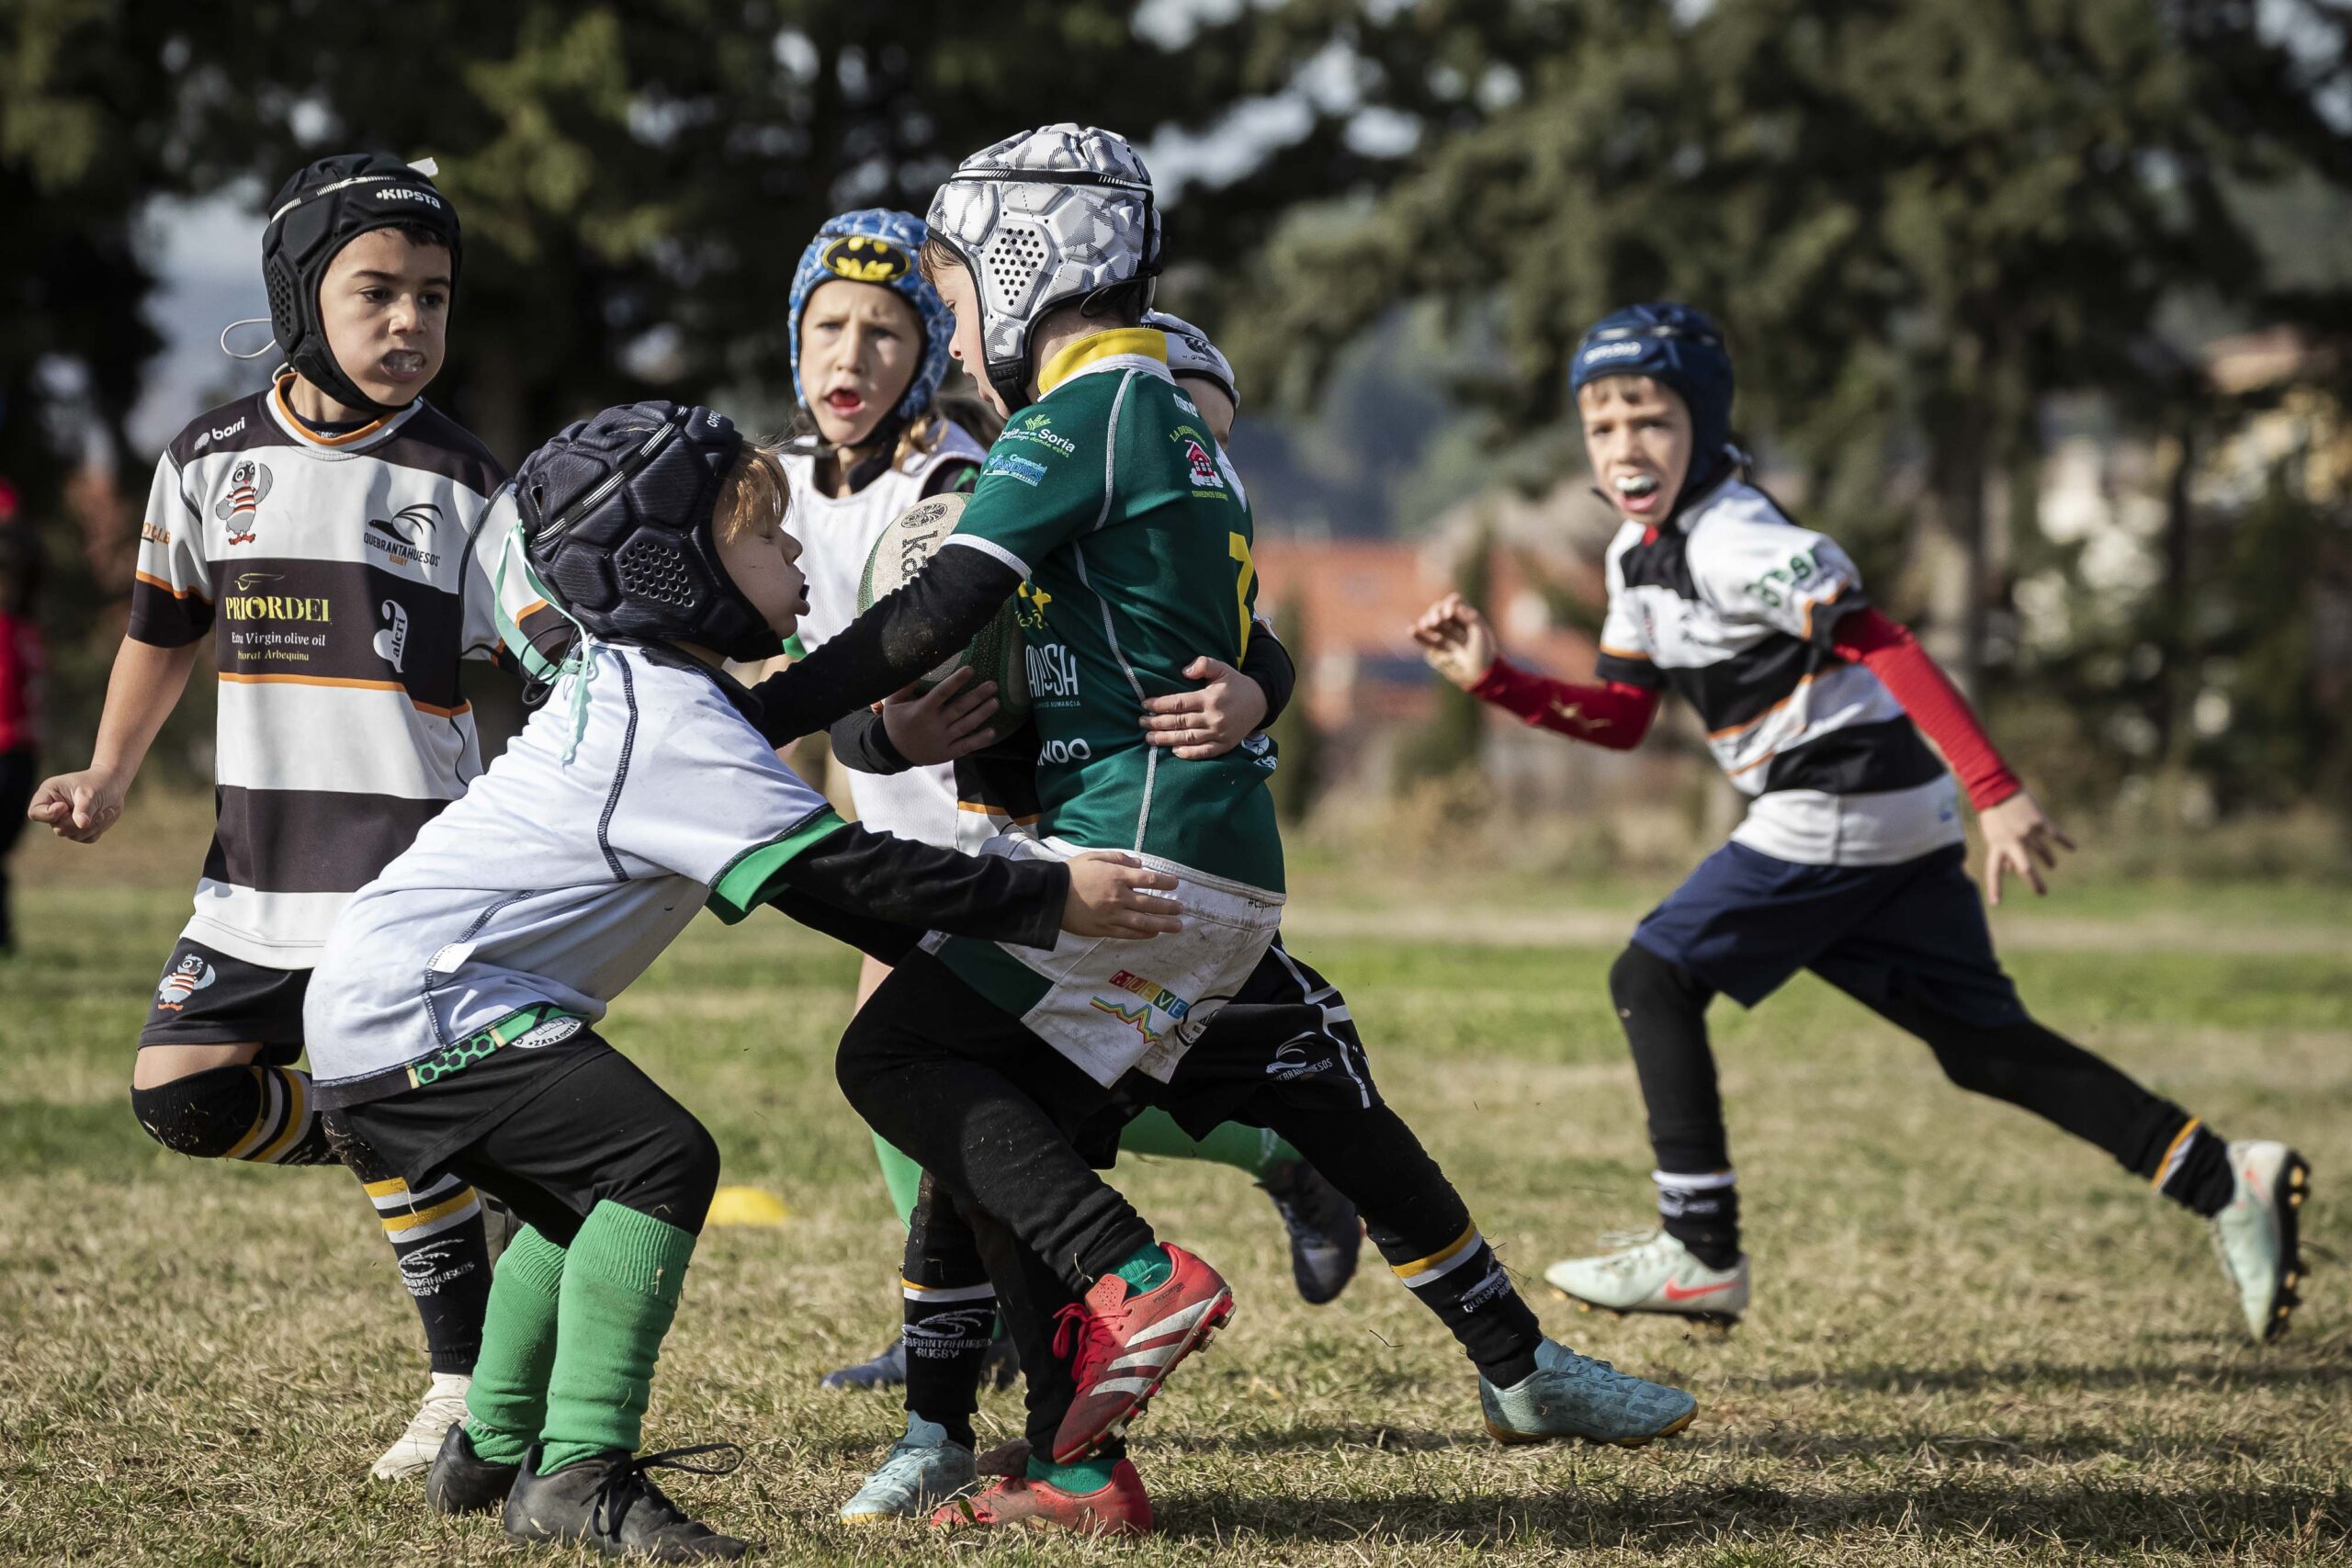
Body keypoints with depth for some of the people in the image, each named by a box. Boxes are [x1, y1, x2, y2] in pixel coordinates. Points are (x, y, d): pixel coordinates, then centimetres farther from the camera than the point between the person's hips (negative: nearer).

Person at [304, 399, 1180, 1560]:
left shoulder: (629, 684, 13)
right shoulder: (673, 725, -19)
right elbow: (843, 869, -21)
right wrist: (1050, 899, -17)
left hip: (382, 997, 11)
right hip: (414, 1004, -11)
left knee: (583, 1190, 24)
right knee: (658, 1160, -19)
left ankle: (493, 1452, 35)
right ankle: (581, 1475, -18)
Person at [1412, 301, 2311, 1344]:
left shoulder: (1736, 543, -17)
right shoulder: (1640, 555, 13)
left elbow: (1888, 650, -23)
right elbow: (1620, 718, 19)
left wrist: (1996, 792, -30)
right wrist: (1493, 680, 5)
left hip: (1839, 814, -9)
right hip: (1893, 826, 9)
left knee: (1653, 979, -5)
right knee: (1983, 1044, 9)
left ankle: (1701, 1254, -4)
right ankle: (2227, 1182, 7)